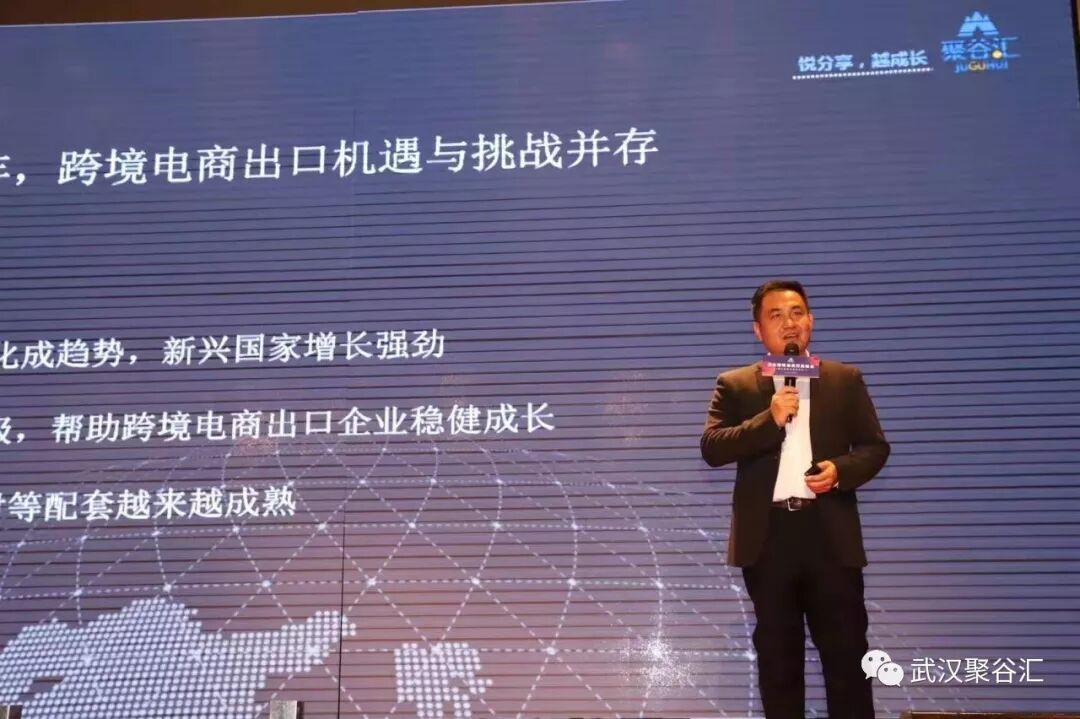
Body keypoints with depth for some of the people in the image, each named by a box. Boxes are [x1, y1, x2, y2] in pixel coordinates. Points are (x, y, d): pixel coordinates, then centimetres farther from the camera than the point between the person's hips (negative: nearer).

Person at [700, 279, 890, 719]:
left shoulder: (845, 379, 9)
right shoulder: (734, 385, 6)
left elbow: (875, 447, 9)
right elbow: (711, 448, -6)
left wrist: (841, 469, -11)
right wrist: (769, 419, -17)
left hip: (830, 533, 0)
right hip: (767, 535, 0)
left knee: (846, 652, 4)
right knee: (777, 656, 10)